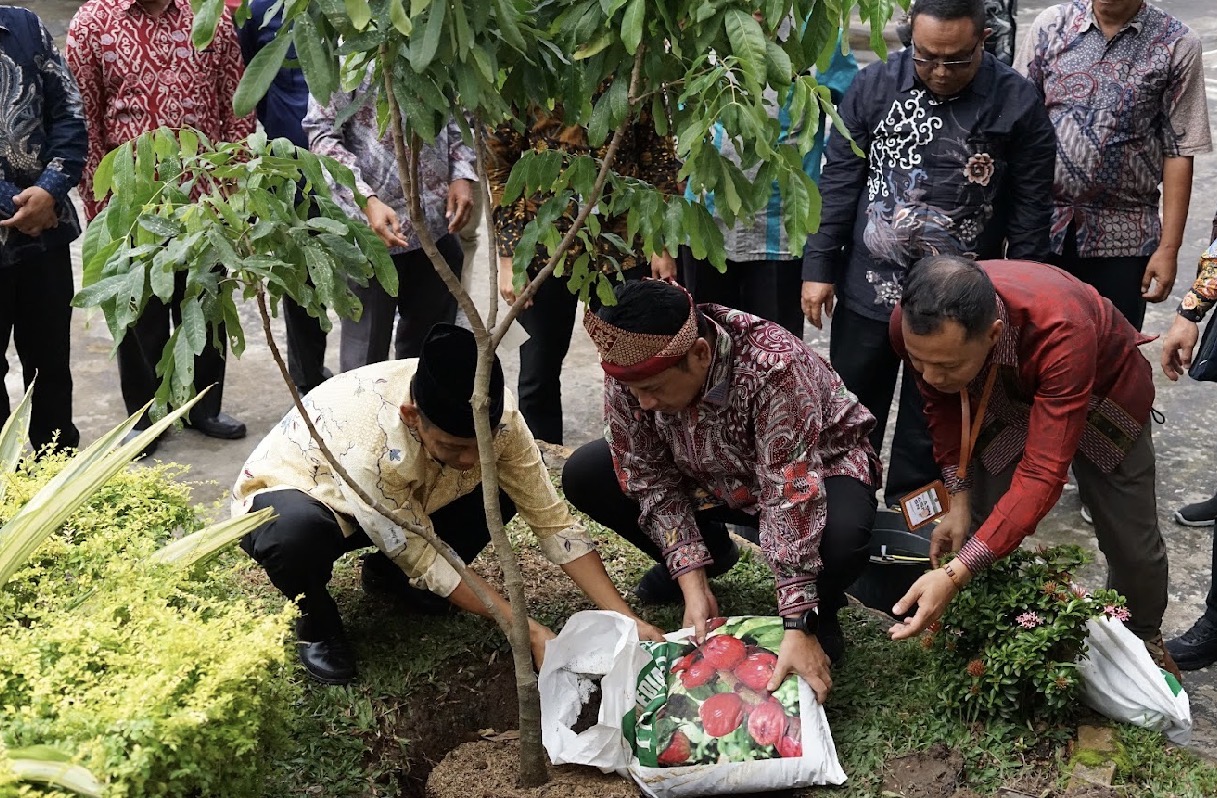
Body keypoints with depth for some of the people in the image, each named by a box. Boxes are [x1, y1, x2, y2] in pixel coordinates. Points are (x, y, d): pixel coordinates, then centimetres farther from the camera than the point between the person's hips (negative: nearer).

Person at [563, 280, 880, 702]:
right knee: (583, 475, -11)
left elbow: (790, 495, -39)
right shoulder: (629, 369, -24)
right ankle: (707, 553, 12)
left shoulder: (772, 366, -39)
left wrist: (798, 627, -40)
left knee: (838, 538, -39)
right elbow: (651, 479, -15)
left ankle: (818, 611, -2)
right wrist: (692, 584, -24)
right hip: (713, 477, 5)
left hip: (813, 468, -5)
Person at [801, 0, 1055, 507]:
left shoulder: (1017, 103, -8)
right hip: (869, 289, 1)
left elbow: (1030, 208, -3)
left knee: (930, 424, 13)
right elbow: (840, 181, 0)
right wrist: (819, 266, -3)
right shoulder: (874, 86, -5)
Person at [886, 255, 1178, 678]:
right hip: (1001, 396, 3)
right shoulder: (914, 326, -33)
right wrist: (959, 500, -15)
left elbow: (1042, 474, -46)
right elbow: (943, 405, -9)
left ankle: (1144, 639, 35)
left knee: (1132, 543, 4)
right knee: (984, 530, -6)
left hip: (1100, 392, -3)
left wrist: (955, 575, -52)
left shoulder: (1061, 333, -48)